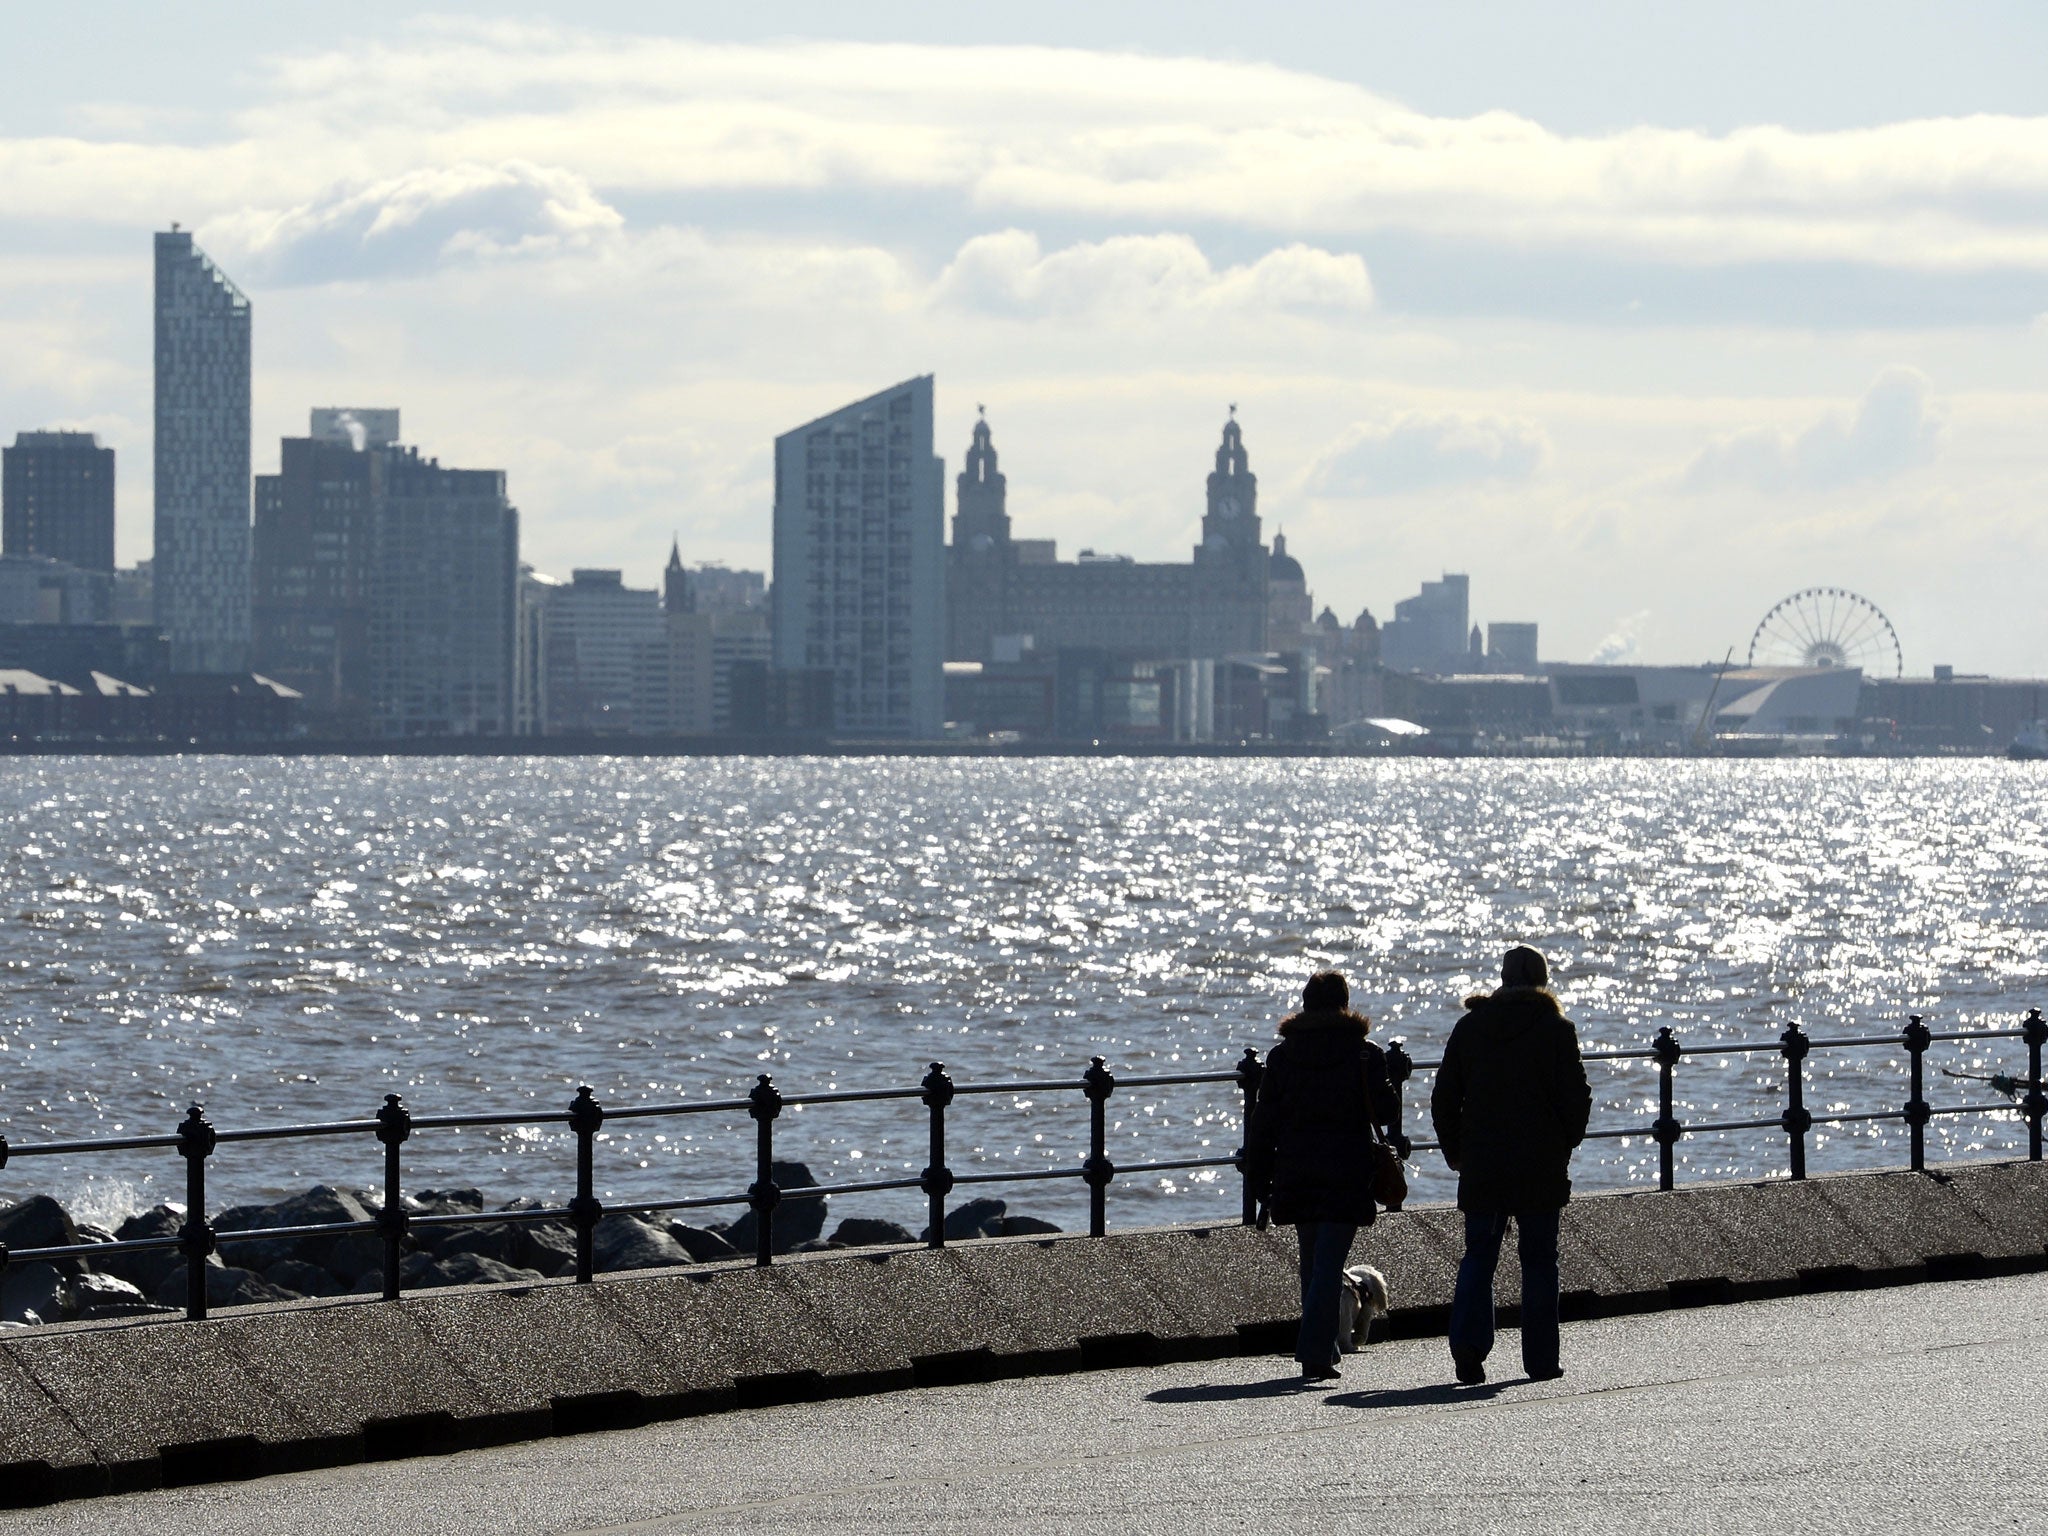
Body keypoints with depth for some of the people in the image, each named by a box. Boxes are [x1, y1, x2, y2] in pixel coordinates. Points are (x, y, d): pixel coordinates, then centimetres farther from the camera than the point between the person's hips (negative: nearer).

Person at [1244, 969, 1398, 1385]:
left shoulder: (1281, 1055, 3)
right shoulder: (1364, 1054, -6)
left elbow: (1264, 1121, 4)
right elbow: (1383, 1113, -4)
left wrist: (1260, 1178, 10)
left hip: (1296, 1174, 3)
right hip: (1347, 1175, -3)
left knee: (1312, 1263, 16)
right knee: (1329, 1264, -6)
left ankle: (1321, 1351, 22)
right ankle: (1315, 1354, -17)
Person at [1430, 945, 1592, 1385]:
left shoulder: (1470, 1026, 6)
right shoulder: (1556, 1029, -3)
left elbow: (1444, 1099, 6)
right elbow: (1575, 1097, -6)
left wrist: (1455, 1152, 15)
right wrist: (1563, 1145, 10)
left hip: (1481, 1165, 2)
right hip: (1540, 1166, -2)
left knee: (1478, 1253, 8)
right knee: (1538, 1260, 5)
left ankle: (1468, 1338, -14)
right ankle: (1541, 1359, 5)